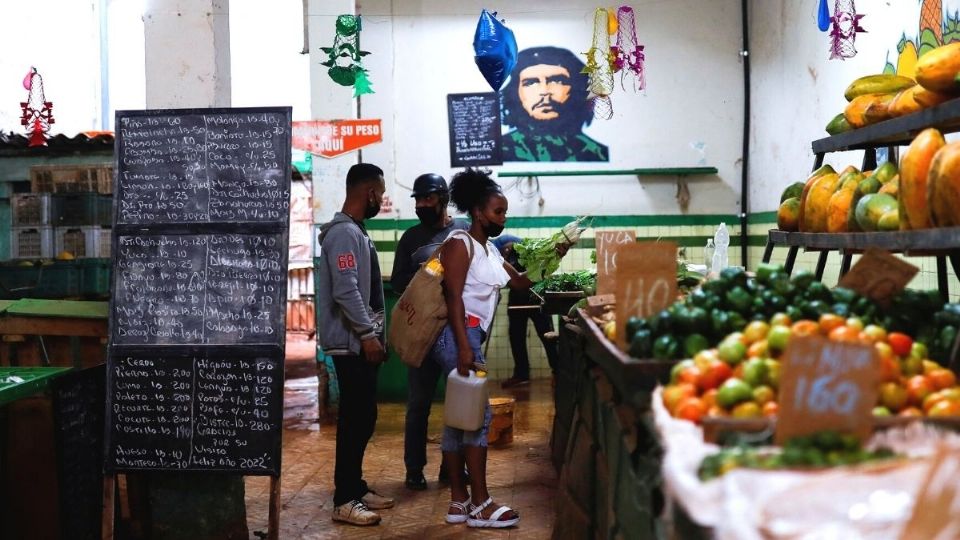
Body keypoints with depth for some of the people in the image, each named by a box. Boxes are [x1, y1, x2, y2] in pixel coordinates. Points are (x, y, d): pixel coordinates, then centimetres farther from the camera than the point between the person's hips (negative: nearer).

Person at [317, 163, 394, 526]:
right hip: (351, 342, -10)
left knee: (363, 417, 13)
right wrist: (368, 335, -20)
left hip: (360, 341, 10)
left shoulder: (356, 231, 16)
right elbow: (345, 292, -23)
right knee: (355, 418, -8)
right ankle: (344, 500, -3)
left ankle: (355, 487, 21)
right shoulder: (344, 233, -16)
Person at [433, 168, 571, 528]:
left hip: (471, 336, 10)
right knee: (477, 413, -10)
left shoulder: (490, 251, 19)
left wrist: (551, 258, 6)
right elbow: (453, 297, -17)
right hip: (457, 335, -10)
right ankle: (481, 504, -7)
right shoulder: (460, 244, -9)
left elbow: (520, 281, 20)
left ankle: (459, 501, 13)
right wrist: (464, 347, -24)